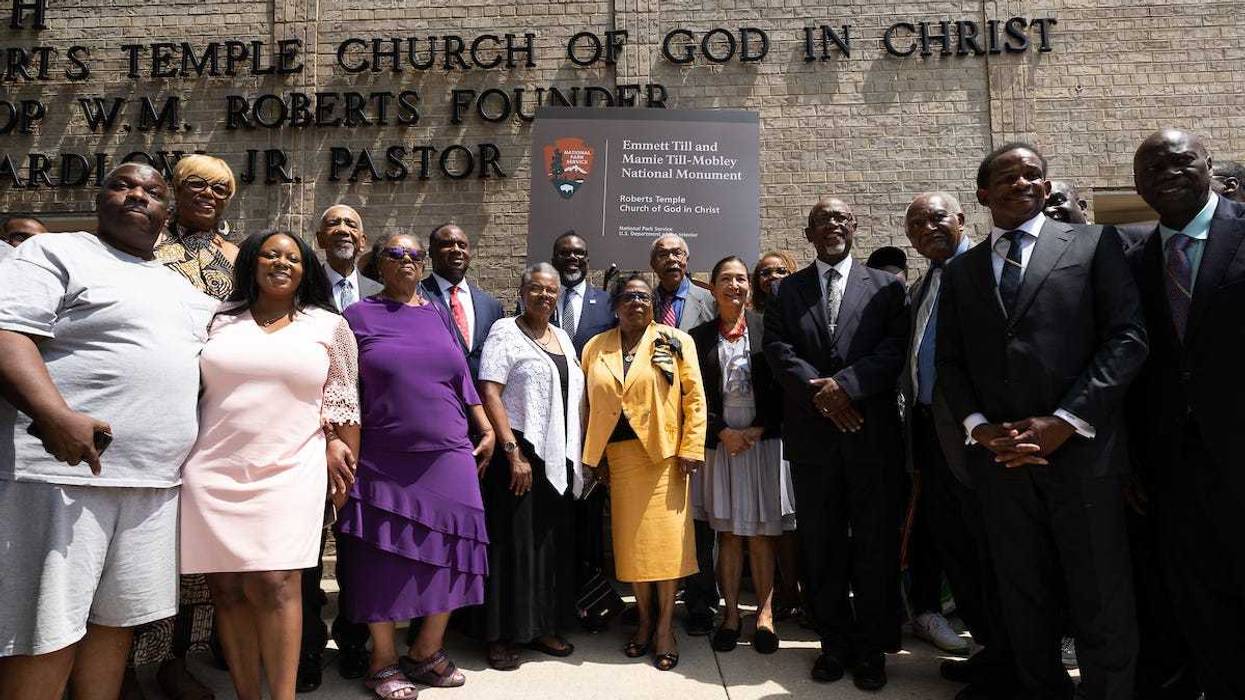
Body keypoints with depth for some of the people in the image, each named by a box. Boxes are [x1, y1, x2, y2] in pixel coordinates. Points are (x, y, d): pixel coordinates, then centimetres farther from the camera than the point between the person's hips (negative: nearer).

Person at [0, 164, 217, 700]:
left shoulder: (186, 290, 21)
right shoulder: (55, 252, 2)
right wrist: (55, 415, -27)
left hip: (156, 482, 6)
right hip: (63, 470, -6)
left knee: (117, 619, 11)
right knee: (44, 634, -3)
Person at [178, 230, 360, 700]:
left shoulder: (328, 325, 8)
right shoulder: (219, 320, 11)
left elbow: (342, 397, 10)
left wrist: (339, 447, 5)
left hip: (289, 472, -2)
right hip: (214, 472, 2)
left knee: (274, 583, -11)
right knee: (226, 588, 3)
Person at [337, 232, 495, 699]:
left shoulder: (438, 314, 12)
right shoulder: (358, 316, 2)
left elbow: (463, 379, 13)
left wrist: (486, 430, 8)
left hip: (448, 455, 3)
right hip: (383, 459, -3)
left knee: (448, 549, 4)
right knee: (384, 554, 4)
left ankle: (427, 652, 22)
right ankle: (384, 661, 21)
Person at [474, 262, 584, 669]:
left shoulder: (562, 337, 14)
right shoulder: (505, 332, -5)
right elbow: (489, 394, -13)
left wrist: (576, 455, 9)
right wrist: (513, 453, -19)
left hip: (559, 457, 6)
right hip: (520, 452, -6)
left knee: (552, 540, 11)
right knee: (513, 541, 0)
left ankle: (543, 627, 23)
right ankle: (502, 635, 13)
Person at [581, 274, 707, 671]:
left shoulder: (676, 342, 1)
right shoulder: (595, 348, 9)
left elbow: (694, 397, -3)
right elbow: (590, 405, 10)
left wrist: (691, 448, -10)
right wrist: (596, 455, 4)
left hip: (663, 454, -3)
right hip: (619, 457, 3)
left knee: (666, 539, -2)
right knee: (630, 540, 7)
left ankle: (665, 626, 10)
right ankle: (644, 620, 21)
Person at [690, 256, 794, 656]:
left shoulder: (767, 330, 3)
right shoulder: (699, 337, 6)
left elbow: (780, 387, 0)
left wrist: (757, 431, -8)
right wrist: (723, 432, -8)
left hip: (762, 439, -1)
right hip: (720, 442, 1)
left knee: (760, 532, 3)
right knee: (728, 533, 5)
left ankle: (765, 613, 11)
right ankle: (731, 613, 12)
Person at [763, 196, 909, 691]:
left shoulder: (887, 287, 8)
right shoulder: (787, 290, 11)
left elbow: (895, 348, -4)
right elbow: (778, 349, -1)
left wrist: (845, 384, -16)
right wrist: (819, 390, -14)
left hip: (873, 432, -1)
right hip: (811, 434, 1)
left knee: (876, 543, 5)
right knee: (821, 544, 9)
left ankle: (871, 647, 20)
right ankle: (835, 642, 23)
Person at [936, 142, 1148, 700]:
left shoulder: (1094, 245, 6)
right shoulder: (960, 271, 14)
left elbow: (1127, 337, -3)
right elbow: (948, 361, 11)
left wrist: (1065, 421, -13)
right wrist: (979, 427, -6)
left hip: (1080, 450, -2)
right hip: (998, 457, 3)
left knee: (1102, 601, 6)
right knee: (1025, 602, 12)